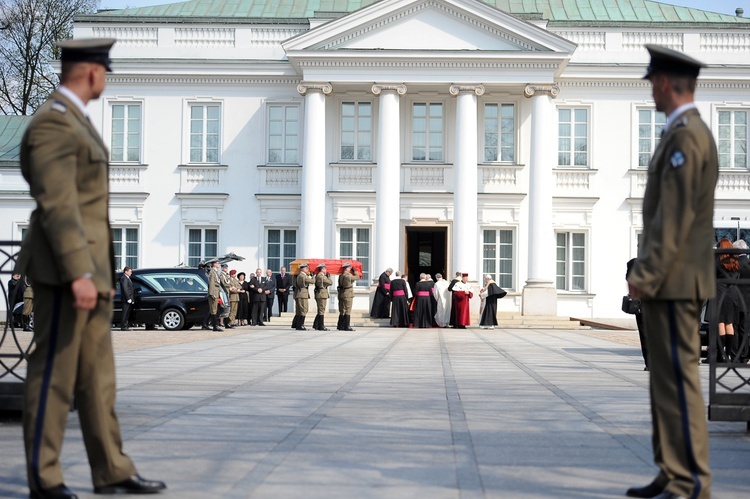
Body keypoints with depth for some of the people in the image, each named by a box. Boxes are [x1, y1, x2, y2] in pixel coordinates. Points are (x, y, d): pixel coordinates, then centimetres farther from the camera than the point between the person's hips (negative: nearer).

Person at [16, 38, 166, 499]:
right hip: (64, 269, -10)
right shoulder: (52, 123, -14)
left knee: (98, 375, 10)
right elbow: (57, 205, -21)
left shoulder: (75, 120, 18)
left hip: (90, 266, 10)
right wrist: (77, 274, -26)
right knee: (54, 375, -2)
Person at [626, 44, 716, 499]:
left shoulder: (684, 136, -14)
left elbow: (674, 216, -20)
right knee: (667, 377, 13)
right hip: (676, 280, 10)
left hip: (674, 281, -10)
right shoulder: (693, 132, 18)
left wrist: (647, 275, -18)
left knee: (679, 378, -8)